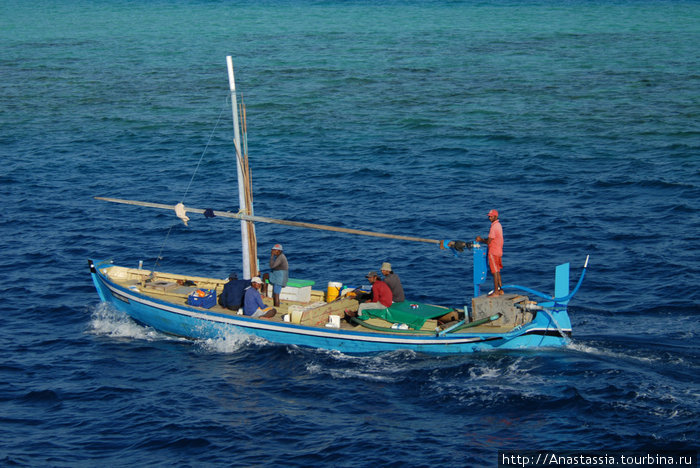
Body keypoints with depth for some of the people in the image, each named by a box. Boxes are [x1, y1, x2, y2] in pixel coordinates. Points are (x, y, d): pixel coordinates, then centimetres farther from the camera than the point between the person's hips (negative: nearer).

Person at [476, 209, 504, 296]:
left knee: (495, 272, -6)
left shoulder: (494, 227, -19)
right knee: (497, 271, 16)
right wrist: (481, 239, 11)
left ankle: (496, 291, -3)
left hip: (493, 253, -10)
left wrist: (481, 240, -1)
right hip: (498, 251, 10)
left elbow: (488, 242, -18)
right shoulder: (498, 225, 13)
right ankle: (500, 289, 20)